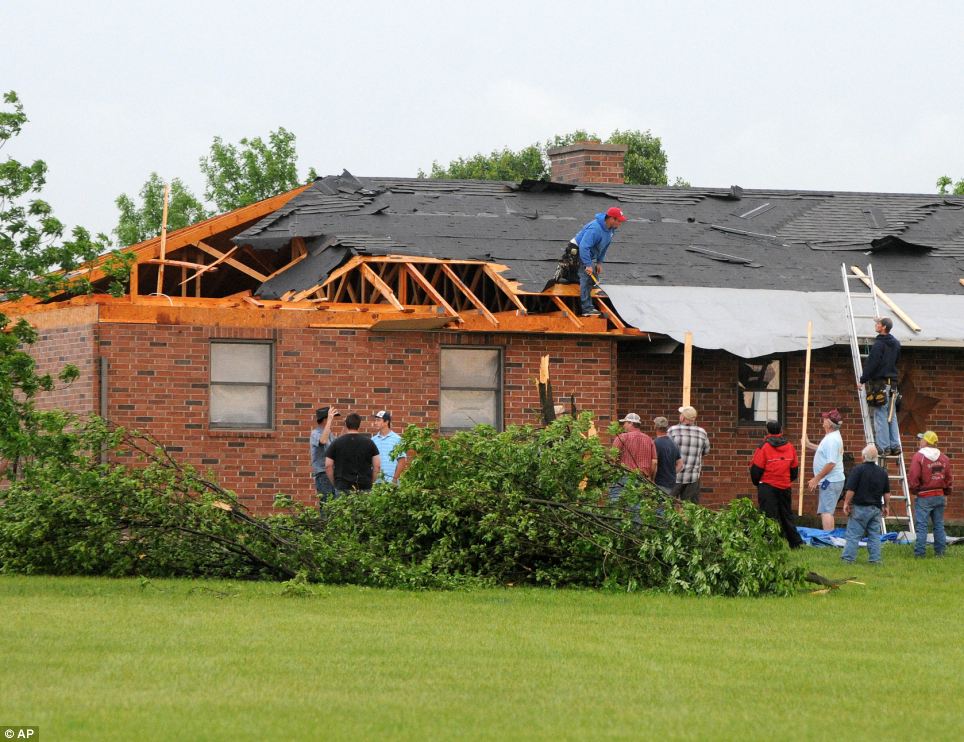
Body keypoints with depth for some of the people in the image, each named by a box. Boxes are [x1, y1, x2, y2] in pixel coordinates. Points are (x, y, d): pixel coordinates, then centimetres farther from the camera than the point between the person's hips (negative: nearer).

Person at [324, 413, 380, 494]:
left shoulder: (336, 443, 1)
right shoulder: (368, 442, 4)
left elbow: (328, 466, 0)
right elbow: (377, 466, 2)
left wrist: (335, 482, 9)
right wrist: (370, 482, 11)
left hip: (343, 487, -1)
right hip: (365, 487, 1)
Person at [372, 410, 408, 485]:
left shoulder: (397, 439, 0)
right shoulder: (373, 440, 10)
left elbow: (401, 461, -1)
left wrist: (395, 478, -8)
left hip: (391, 481, -3)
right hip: (376, 481, 4)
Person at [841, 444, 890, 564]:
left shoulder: (858, 470, -11)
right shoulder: (882, 472, 6)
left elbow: (850, 490, -14)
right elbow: (887, 492, 12)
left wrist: (846, 503, -4)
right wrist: (886, 506, 23)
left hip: (860, 508, -5)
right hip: (876, 508, 5)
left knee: (853, 535, -2)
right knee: (874, 535, 9)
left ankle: (848, 558, -3)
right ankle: (875, 559, 7)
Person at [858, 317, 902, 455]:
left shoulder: (879, 344, -13)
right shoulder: (896, 344, 12)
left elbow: (871, 363, -16)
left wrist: (863, 380, -9)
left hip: (880, 382, -8)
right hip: (892, 382, 8)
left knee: (880, 417, -5)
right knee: (891, 417, 12)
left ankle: (883, 447, -7)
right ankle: (895, 446, 10)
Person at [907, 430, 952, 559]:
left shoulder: (918, 457, -12)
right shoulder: (944, 458, 7)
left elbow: (913, 478, -14)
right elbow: (948, 478, 12)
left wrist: (914, 490, 4)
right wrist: (946, 494, 21)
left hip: (924, 497, -5)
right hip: (940, 496, 5)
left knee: (922, 526, -4)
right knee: (939, 525, 11)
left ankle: (919, 553, -5)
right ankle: (940, 552, 13)